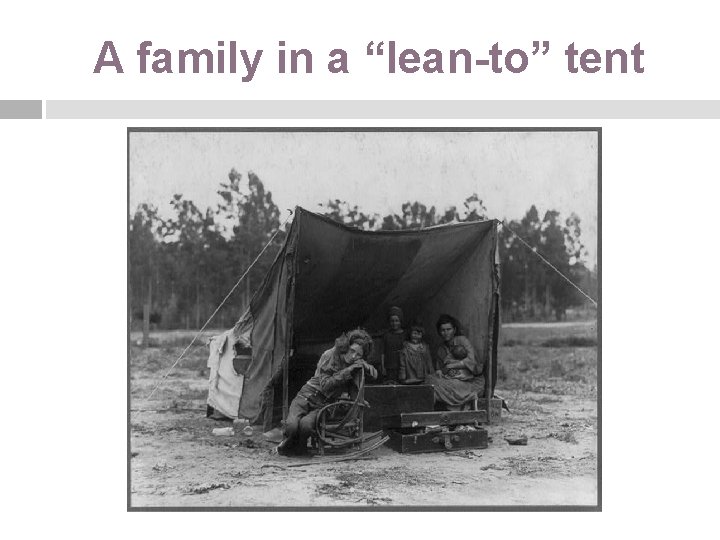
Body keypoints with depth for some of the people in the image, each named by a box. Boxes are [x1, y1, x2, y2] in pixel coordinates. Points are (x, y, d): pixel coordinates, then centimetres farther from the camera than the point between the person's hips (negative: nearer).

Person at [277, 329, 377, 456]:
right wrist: (347, 371, -22)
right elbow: (325, 385, -15)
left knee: (306, 424, -32)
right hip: (307, 396, -2)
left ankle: (300, 446, 1)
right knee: (292, 425, -30)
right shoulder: (330, 355, -10)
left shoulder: (356, 364, 3)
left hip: (325, 404, 2)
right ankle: (288, 442, 6)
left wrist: (365, 365, -10)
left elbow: (374, 374, 14)